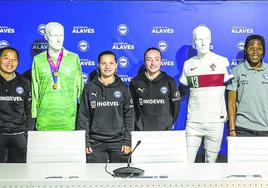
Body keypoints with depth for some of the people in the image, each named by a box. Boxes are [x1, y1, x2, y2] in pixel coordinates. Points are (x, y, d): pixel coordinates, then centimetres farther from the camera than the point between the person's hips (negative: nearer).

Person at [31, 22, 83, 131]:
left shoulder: (73, 58, 4)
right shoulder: (38, 60, 6)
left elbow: (79, 87, 8)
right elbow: (35, 90, 10)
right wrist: (34, 116, 8)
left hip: (69, 117, 0)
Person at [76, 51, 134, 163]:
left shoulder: (123, 89, 5)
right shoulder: (89, 88, 4)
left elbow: (129, 116, 4)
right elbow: (83, 116, 3)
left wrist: (128, 142, -2)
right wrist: (84, 142, -2)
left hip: (118, 142, 0)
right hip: (96, 144, 0)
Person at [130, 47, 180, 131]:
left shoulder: (169, 82, 2)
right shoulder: (135, 82, 3)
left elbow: (175, 107, 6)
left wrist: (169, 125, 4)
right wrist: (136, 125, 3)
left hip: (163, 131, 0)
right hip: (141, 132, 0)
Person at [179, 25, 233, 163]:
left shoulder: (222, 62, 1)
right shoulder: (188, 64, 7)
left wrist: (229, 115, 1)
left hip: (216, 120, -1)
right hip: (193, 121, 1)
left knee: (211, 161, 8)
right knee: (186, 162, -1)